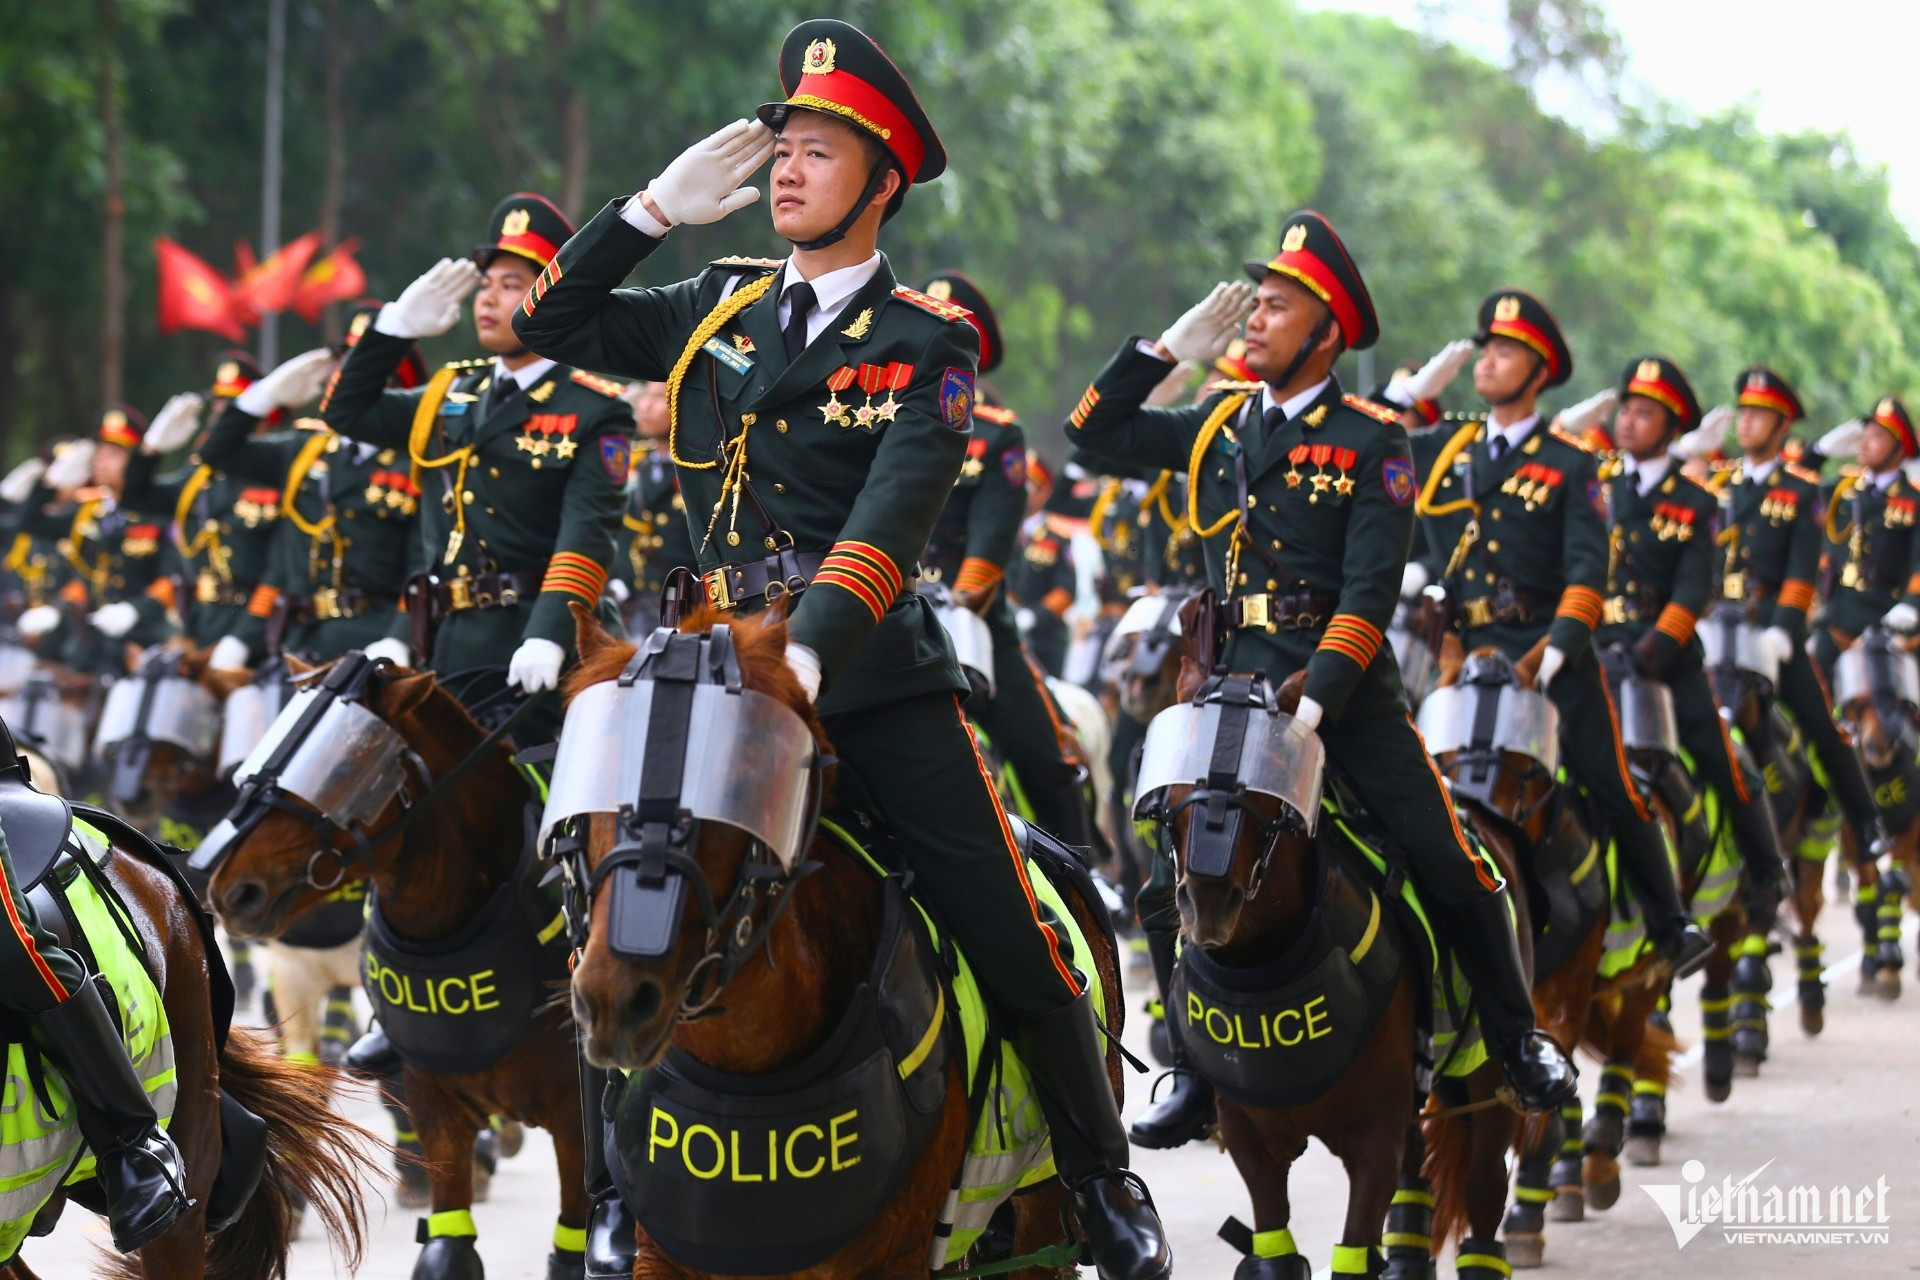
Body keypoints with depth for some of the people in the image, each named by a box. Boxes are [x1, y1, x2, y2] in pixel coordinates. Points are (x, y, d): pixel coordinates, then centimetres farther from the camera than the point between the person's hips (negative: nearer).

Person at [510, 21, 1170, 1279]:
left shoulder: (928, 346, -3)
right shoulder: (721, 309, 11)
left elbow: (894, 515, -17)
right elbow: (558, 324, 12)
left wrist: (812, 646, -33)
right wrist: (657, 208, 0)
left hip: (879, 675, -3)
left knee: (1014, 949, -3)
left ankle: (1103, 1176, 17)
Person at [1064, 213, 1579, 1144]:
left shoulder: (1369, 442, -3)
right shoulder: (1219, 424, 11)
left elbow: (1369, 591, -10)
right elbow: (1094, 431, 14)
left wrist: (1317, 698, -21)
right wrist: (1170, 346, 3)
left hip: (1347, 684, -3)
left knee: (1447, 863, -6)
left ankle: (1518, 1040, 13)